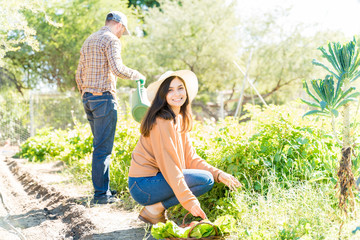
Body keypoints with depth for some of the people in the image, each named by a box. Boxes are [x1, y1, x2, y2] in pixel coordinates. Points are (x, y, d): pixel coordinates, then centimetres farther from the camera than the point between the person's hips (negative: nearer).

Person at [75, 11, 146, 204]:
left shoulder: (88, 41, 20)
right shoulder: (111, 40, -7)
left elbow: (79, 74, 19)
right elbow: (117, 69, -21)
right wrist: (136, 75, -4)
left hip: (88, 97, 9)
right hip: (104, 97, -9)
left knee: (101, 145, 15)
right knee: (103, 147, -6)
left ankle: (103, 188, 20)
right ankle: (101, 194, -3)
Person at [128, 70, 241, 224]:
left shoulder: (180, 119, 11)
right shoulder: (162, 122, -17)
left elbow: (190, 158, 11)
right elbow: (169, 165, -23)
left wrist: (218, 174, -2)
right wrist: (190, 202, -28)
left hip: (155, 178, 9)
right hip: (143, 185, -9)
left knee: (209, 175, 9)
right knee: (206, 180, -17)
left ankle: (156, 206, 5)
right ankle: (154, 210, -8)